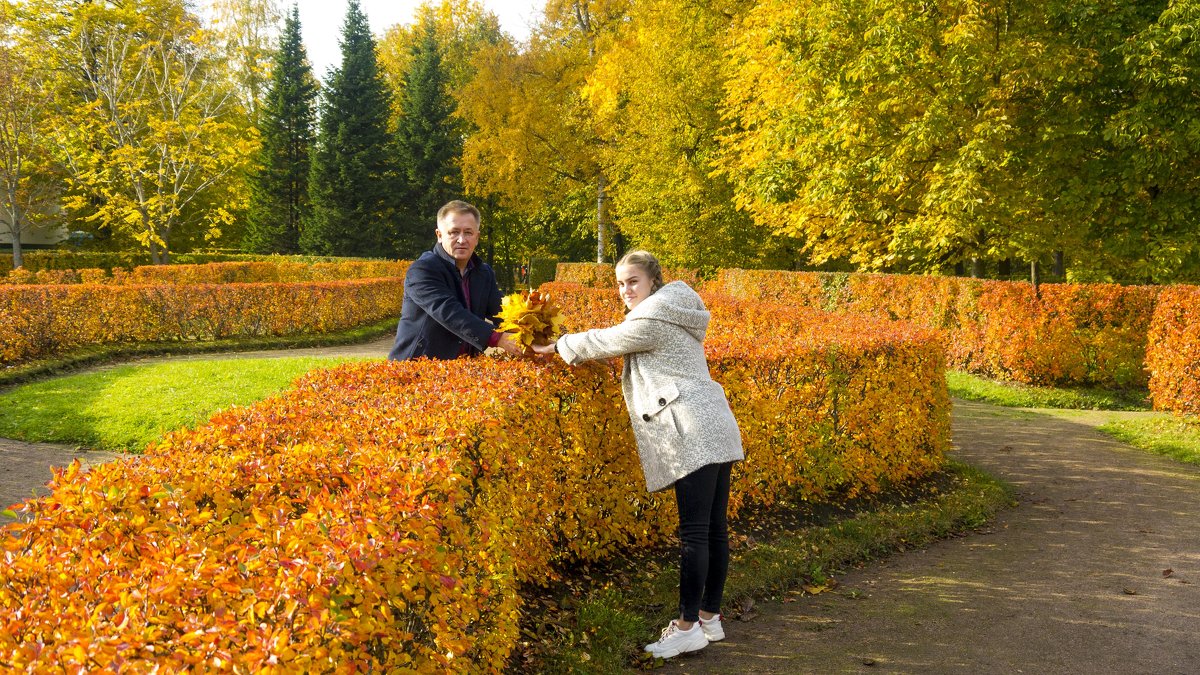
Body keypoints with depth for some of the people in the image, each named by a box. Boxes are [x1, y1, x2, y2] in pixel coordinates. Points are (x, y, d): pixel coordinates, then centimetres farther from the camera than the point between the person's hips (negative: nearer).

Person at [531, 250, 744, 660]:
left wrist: (556, 347, 15)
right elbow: (616, 343, 30)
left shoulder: (651, 319, -8)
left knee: (694, 531, -9)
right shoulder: (669, 314, 23)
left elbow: (602, 343, 0)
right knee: (713, 528, 10)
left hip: (694, 434, -10)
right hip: (714, 429, 10)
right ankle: (709, 617, 17)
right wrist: (572, 345, 25)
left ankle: (688, 626, -6)